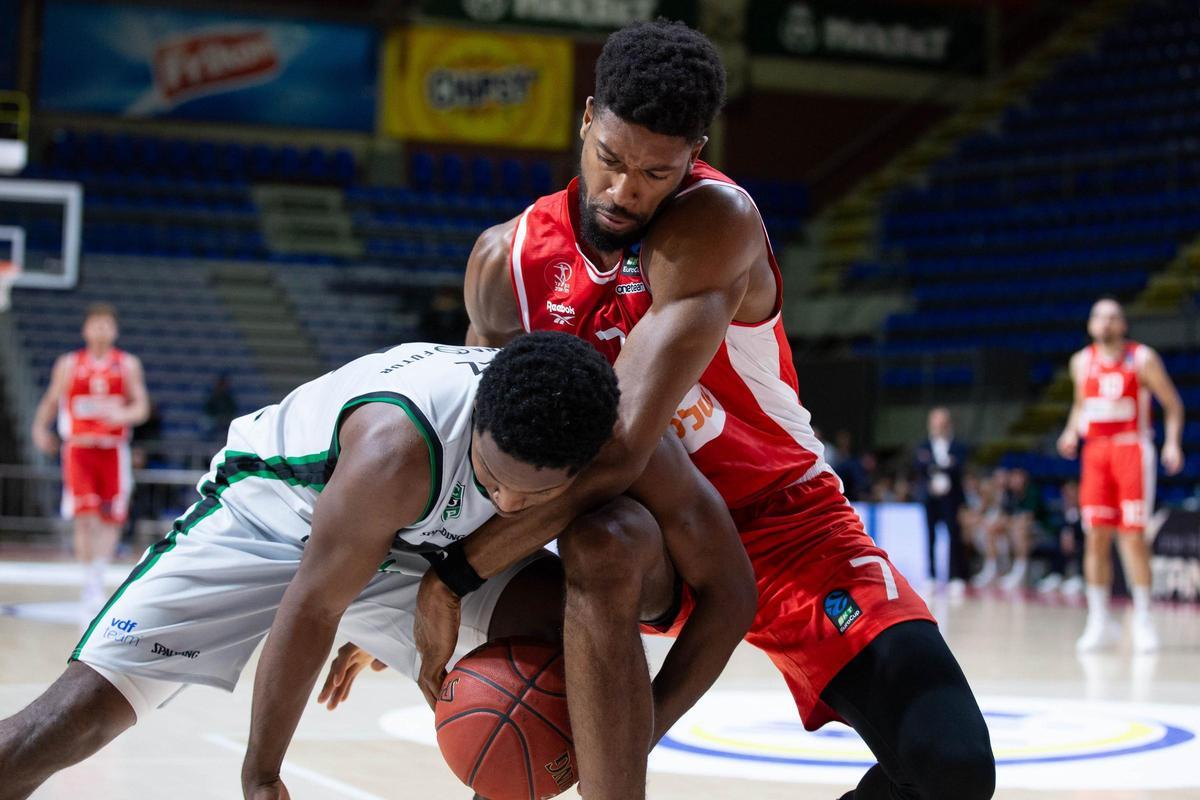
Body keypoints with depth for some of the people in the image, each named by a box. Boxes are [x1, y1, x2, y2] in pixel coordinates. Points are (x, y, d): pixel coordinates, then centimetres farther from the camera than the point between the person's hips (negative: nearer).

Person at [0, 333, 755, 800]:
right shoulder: (400, 446, -40)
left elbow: (732, 589, -16)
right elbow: (311, 609, -28)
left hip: (415, 546, 4)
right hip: (272, 513, -4)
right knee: (92, 700, -18)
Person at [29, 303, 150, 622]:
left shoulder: (128, 365, 4)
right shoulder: (68, 364, 4)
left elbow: (142, 407, -1)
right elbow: (51, 401, 12)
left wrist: (124, 414, -22)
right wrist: (40, 428, -3)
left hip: (113, 450, 1)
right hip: (79, 449, -1)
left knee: (112, 520, 4)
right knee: (85, 518, -12)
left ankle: (98, 578, 22)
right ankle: (90, 586, -8)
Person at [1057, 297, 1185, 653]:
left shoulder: (1142, 359, -2)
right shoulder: (1082, 362, 10)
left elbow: (1172, 403, 1)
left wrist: (1173, 442, -12)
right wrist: (1071, 432, 6)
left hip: (1132, 449, -4)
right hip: (1095, 452, 4)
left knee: (1133, 535, -8)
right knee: (1096, 537, 0)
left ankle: (1142, 620, 0)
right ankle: (1100, 621, 6)